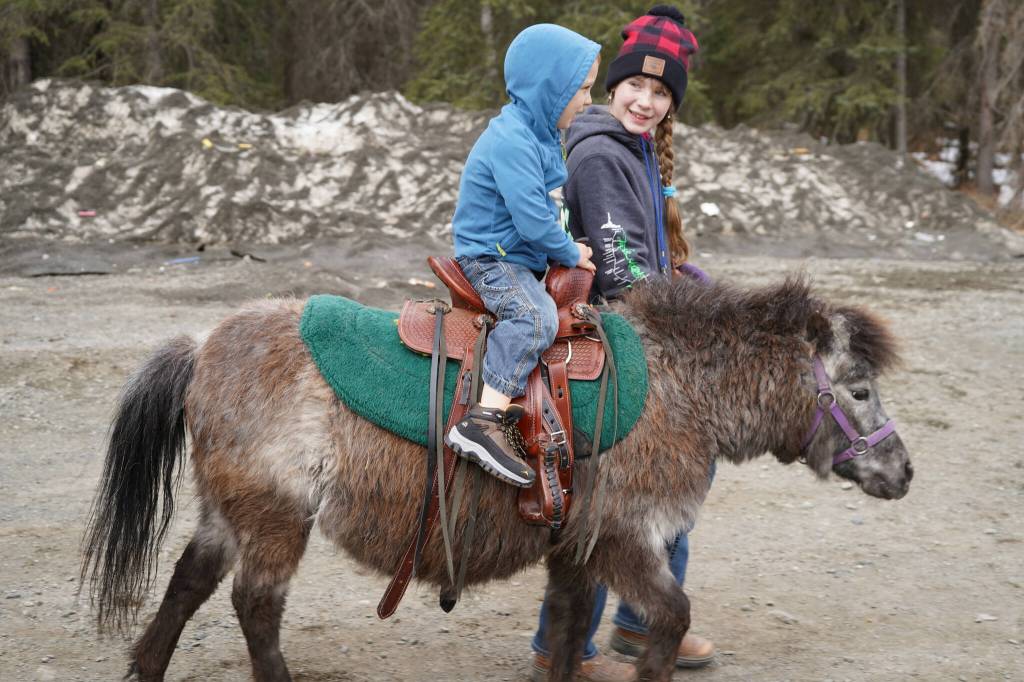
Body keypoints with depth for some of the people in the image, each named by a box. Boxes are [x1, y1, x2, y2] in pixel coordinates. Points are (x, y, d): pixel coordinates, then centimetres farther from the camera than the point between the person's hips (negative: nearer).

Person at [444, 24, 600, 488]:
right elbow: (533, 219, -26)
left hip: (521, 257, 11)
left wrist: (566, 249, 14)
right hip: (492, 258, -11)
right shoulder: (511, 140, -23)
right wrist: (571, 254, -11)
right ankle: (484, 421, -41)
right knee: (535, 316, -34)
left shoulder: (536, 133, 11)